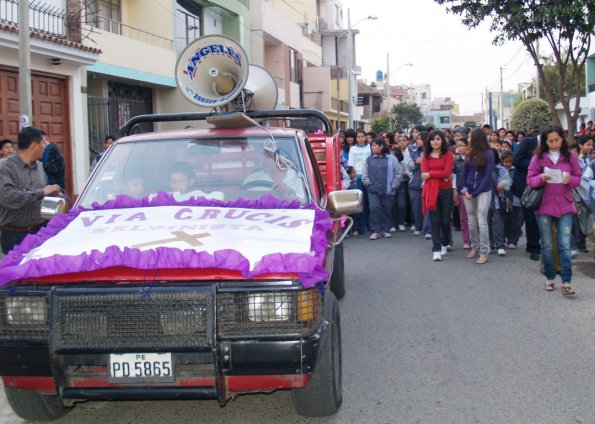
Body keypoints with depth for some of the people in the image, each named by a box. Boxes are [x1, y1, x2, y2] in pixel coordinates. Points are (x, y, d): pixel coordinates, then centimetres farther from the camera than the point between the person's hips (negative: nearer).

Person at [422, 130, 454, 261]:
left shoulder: (448, 155, 1)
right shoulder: (426, 156, 7)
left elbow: (447, 172, -11)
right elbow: (424, 174, -4)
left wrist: (430, 174, -11)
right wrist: (441, 175, -15)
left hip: (445, 190, -1)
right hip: (431, 190, 1)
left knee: (445, 220, 6)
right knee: (434, 221, -2)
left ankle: (445, 244, 30)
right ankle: (436, 250, -1)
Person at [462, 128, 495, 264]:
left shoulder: (488, 154, -6)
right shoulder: (469, 153, 8)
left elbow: (488, 175, -9)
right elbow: (464, 172, 10)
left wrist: (475, 192, -12)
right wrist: (465, 190, -4)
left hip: (483, 191, -5)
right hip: (469, 191, 5)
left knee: (481, 221, -10)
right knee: (471, 221, 10)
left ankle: (484, 253, -7)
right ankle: (474, 247, 24)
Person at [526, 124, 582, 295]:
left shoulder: (570, 157, 3)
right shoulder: (538, 158, 0)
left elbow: (578, 178, 7)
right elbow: (529, 180, 1)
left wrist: (570, 180, -14)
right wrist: (541, 178, -20)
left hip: (565, 206, 0)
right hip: (544, 207, 0)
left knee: (565, 245, -6)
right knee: (547, 245, 8)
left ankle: (566, 282, -7)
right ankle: (549, 278, 21)